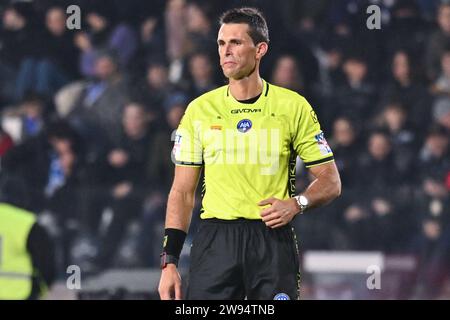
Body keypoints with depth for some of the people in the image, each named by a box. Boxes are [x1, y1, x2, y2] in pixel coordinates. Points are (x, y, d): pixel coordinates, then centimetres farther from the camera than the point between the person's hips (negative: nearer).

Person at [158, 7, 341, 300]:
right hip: (215, 240, 1)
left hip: (273, 241, -1)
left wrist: (296, 204, -14)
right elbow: (183, 192, 8)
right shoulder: (199, 110, 7)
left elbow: (330, 182, 6)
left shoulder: (294, 107, 3)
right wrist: (169, 262, 1)